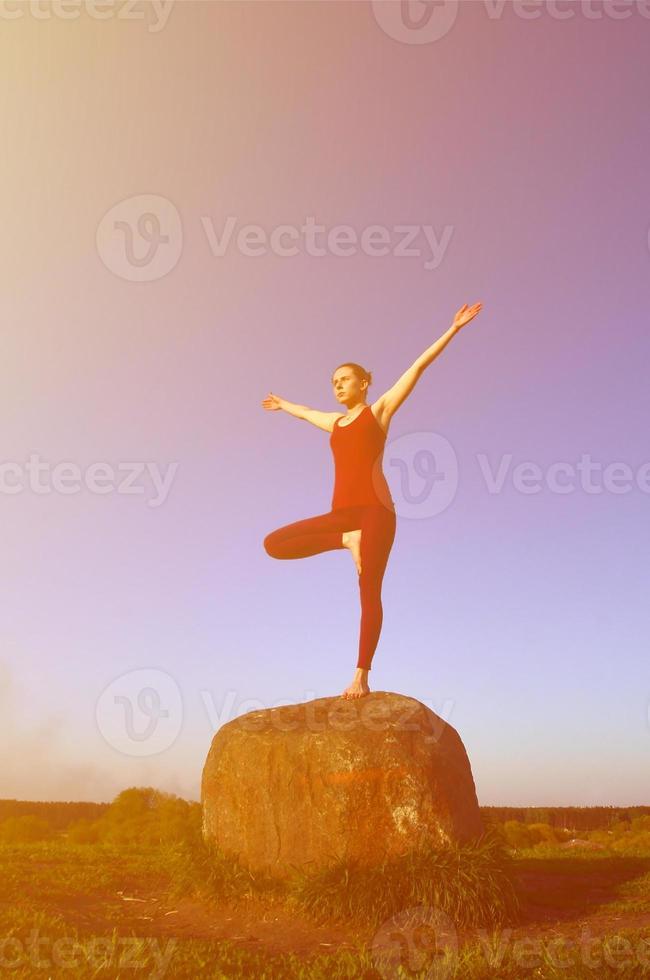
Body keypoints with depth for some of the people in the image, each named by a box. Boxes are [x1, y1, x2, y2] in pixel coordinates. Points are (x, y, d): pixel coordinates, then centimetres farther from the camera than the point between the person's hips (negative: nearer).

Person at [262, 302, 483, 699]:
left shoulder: (379, 410, 9)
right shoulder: (333, 422, 23)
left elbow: (418, 366, 5)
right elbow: (305, 412, 46)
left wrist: (453, 328, 4)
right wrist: (282, 404, 63)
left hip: (375, 509, -6)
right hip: (342, 513, 6)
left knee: (369, 592, -9)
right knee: (274, 544, -5)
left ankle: (362, 677, -6)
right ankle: (347, 540, -6)